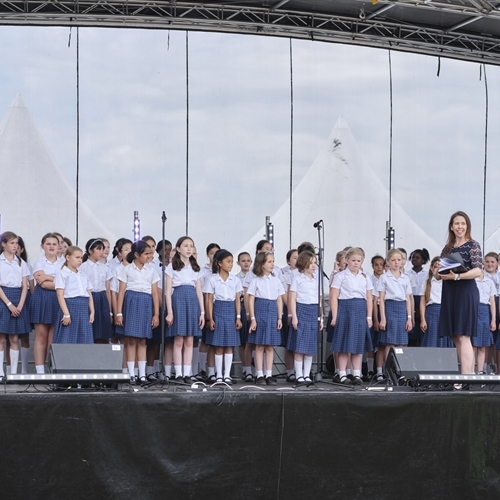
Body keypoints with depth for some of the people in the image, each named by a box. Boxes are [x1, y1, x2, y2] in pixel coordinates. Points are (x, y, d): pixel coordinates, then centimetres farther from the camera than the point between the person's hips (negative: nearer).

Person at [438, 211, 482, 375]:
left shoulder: (473, 245, -2)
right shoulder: (447, 248, 15)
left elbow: (478, 271, -13)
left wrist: (456, 276, -23)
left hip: (466, 292, -7)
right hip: (449, 292, 7)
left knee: (463, 336, -13)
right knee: (455, 337, 6)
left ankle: (466, 377, -16)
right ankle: (470, 374, 11)